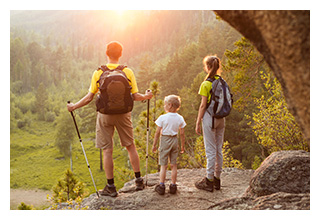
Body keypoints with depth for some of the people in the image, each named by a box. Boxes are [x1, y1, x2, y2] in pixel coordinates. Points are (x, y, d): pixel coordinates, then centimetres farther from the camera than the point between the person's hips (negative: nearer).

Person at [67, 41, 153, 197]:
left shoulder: (98, 73, -5)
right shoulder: (128, 72, -3)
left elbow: (90, 97, -5)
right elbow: (135, 96, -4)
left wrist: (74, 106, 10)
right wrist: (146, 96, 18)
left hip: (105, 115, -1)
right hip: (123, 113, 1)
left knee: (107, 150, 4)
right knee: (130, 146, 15)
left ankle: (110, 187, 9)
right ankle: (139, 181, 20)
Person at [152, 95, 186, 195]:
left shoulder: (162, 118, -11)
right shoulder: (180, 119, -1)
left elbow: (157, 133, -9)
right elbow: (182, 134, 2)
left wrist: (154, 145, 1)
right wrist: (182, 146, 13)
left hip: (165, 140, -3)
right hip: (174, 140, 3)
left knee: (163, 165, 3)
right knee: (173, 165, 10)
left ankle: (161, 186, 3)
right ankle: (173, 185, 13)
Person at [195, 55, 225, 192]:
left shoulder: (205, 85, -12)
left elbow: (203, 105, -12)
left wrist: (198, 123, -6)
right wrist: (221, 114, 17)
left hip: (209, 117, -6)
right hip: (221, 118, 7)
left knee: (210, 150, -2)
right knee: (219, 149, 12)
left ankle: (209, 181, 5)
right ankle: (217, 178, 21)